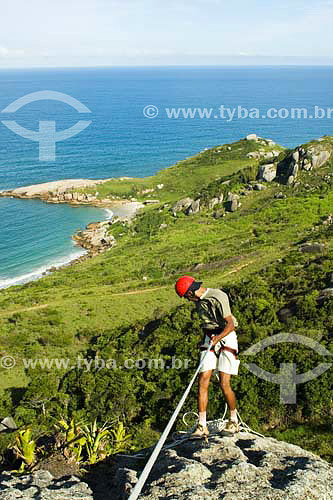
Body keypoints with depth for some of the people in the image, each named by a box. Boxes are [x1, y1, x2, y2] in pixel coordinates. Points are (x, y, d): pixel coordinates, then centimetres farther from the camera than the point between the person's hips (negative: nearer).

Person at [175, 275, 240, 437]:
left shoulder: (217, 298, -18)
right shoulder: (199, 300, 9)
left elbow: (230, 325, -23)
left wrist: (218, 338, -34)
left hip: (226, 338, -7)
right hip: (209, 340, 7)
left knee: (224, 385, -9)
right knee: (202, 381, -5)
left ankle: (234, 422, 14)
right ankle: (202, 427, -4)